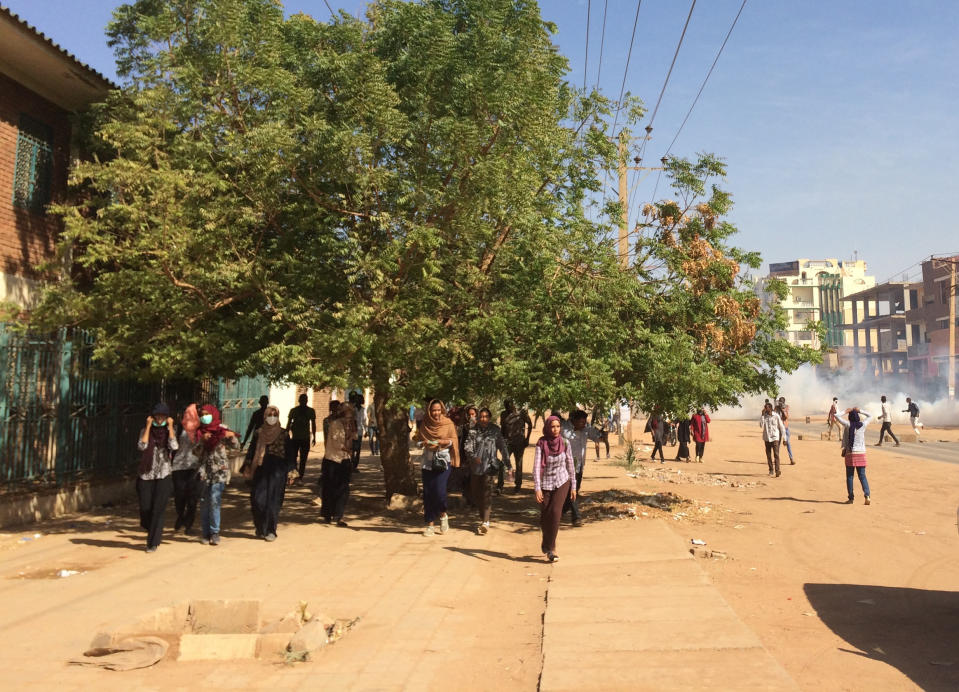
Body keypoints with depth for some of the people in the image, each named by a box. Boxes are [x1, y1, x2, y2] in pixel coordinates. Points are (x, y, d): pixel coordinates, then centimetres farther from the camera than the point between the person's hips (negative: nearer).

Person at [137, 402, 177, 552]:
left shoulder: (170, 431, 4)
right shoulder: (145, 431, 5)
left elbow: (173, 446, -15)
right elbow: (141, 446, -14)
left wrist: (170, 427, -11)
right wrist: (148, 426, -11)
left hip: (164, 475, -1)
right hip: (146, 474, 1)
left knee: (158, 509, -5)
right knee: (145, 508, 0)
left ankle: (153, 542, 6)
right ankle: (153, 531, 32)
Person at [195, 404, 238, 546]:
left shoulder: (221, 429, -1)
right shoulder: (200, 431, 7)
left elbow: (236, 445, -9)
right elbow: (196, 452, 1)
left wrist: (231, 436, -30)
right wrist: (202, 441, -16)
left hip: (220, 469, -3)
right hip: (205, 469, 3)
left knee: (215, 500, -11)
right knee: (206, 502, 4)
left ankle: (214, 533, -2)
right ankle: (206, 533, 12)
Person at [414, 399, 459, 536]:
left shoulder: (448, 423, 0)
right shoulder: (424, 424, 6)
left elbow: (454, 440, 2)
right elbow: (417, 439, 10)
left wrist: (444, 442, -17)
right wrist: (424, 443, -11)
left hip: (443, 459, -2)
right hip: (428, 460, 3)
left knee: (439, 490, -14)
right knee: (428, 492, 1)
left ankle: (443, 514, 15)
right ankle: (430, 524, 11)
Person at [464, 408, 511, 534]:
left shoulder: (495, 430, 4)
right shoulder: (473, 431, 5)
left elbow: (503, 448, 6)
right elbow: (467, 447, -5)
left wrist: (508, 466, 3)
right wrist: (473, 457, -26)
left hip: (490, 466, -3)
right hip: (475, 467, 3)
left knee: (486, 493, -15)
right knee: (475, 493, 8)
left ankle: (485, 522, -19)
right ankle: (482, 518, 27)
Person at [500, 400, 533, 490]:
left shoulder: (522, 412, -5)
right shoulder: (503, 414, 5)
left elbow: (529, 425, 1)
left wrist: (527, 439, -2)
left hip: (519, 442, -2)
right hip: (507, 442, 2)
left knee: (518, 464, 7)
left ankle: (518, 485, 17)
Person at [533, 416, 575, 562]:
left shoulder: (565, 443, -6)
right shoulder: (541, 444, -13)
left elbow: (570, 465, 3)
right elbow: (536, 466, -18)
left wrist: (573, 486, 5)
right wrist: (537, 488, -26)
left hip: (562, 482, 0)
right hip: (546, 484, 0)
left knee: (555, 512, -17)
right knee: (545, 517, 5)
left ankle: (550, 548, -7)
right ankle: (547, 542, 35)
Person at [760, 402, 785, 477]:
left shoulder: (776, 416, -5)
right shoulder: (764, 416, 2)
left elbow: (781, 427, 1)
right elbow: (761, 425, -12)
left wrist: (783, 438, -1)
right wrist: (762, 414, -16)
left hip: (775, 438, -3)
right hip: (767, 438, 3)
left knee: (776, 455, -11)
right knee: (768, 455, 9)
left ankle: (777, 471, -14)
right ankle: (771, 470, 21)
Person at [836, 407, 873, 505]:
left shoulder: (848, 425, -7)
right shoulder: (862, 425, 0)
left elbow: (837, 416, 0)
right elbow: (870, 416, 19)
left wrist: (846, 412, 10)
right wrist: (859, 411, 16)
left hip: (850, 453, -2)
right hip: (861, 453, 2)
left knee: (849, 476, 7)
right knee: (862, 476, 8)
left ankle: (850, 498, 8)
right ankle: (867, 496, -8)